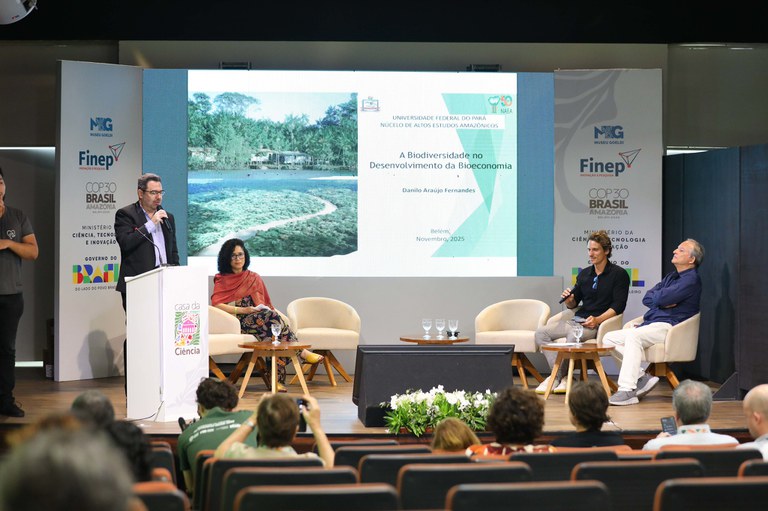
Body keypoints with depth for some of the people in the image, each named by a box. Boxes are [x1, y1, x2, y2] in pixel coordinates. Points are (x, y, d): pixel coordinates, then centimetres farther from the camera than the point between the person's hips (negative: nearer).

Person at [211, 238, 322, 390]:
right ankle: (302, 352, -31)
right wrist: (243, 310, -14)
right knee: (271, 317, -33)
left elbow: (266, 304, 21)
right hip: (238, 321, -3)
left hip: (261, 318, 3)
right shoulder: (222, 280, 12)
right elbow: (216, 304, -5)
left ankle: (276, 378, -41)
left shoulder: (254, 278, 24)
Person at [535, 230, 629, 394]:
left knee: (573, 336, -36)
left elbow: (618, 306, -9)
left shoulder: (619, 274, 0)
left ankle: (558, 376, -18)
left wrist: (598, 320, -23)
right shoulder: (584, 274, 19)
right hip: (577, 320, 7)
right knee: (541, 333, -12)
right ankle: (559, 375, -19)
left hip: (599, 323, -7)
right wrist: (568, 300, -2)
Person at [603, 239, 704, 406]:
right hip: (650, 324, 10)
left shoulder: (691, 280, -7)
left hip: (667, 326, -10)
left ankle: (627, 391, -42)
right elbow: (647, 298, 15)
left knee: (633, 335, -36)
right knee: (609, 338, -4)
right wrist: (663, 302, -3)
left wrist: (657, 297, 5)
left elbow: (661, 298, -18)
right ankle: (642, 377, -11)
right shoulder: (671, 276, 25)